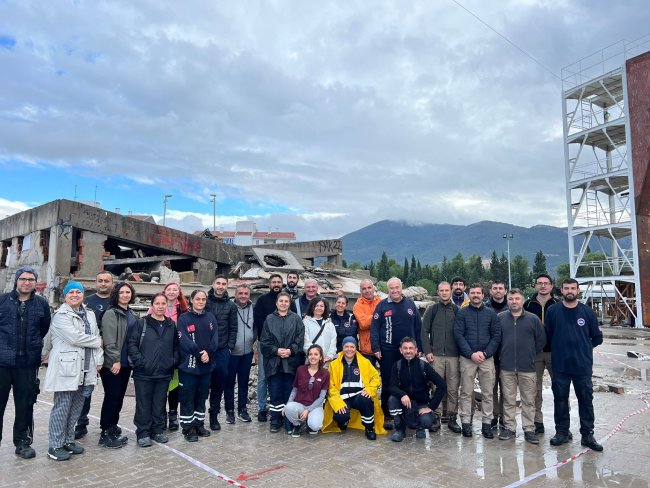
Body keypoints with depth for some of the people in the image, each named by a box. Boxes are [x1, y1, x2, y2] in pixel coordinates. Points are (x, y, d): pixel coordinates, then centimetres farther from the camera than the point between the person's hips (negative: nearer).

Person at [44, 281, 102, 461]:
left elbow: (97, 337, 12)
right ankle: (55, 446, 10)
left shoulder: (89, 314, 15)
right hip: (66, 368, -6)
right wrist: (97, 342, -6)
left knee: (76, 408, 13)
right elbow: (75, 337, -18)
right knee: (62, 408, -1)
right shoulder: (61, 316, -7)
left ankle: (68, 440, 26)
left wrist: (98, 359, 2)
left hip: (85, 369, 7)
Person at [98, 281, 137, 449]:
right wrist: (115, 360, -20)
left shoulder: (131, 314, 12)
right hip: (112, 363, -7)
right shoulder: (110, 314, -11)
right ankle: (105, 434, 9)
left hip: (126, 362, 7)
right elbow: (109, 340, -17)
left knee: (119, 397, 14)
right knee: (112, 397, -2)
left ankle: (112, 428, 26)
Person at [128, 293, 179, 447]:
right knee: (144, 404, 5)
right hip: (144, 373, -3)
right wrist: (140, 361, -15)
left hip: (164, 373, 3)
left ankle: (157, 431, 26)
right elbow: (132, 343, -9)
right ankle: (143, 433, 18)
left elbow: (176, 346, 13)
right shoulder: (141, 323, -5)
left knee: (159, 404, 13)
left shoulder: (171, 325, 7)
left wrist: (173, 361, 2)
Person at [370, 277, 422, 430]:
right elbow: (374, 328, -4)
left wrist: (419, 347, 5)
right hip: (387, 351, -2)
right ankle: (386, 416, 17)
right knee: (387, 384, 5)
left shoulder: (410, 304, 6)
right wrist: (376, 348, -10)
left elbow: (418, 327, 8)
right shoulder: (382, 305, -2)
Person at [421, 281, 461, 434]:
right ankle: (435, 417, 12)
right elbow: (424, 331, 3)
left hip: (454, 355, 1)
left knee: (453, 388, 4)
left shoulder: (457, 310, 7)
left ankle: (452, 418, 15)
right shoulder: (431, 310, 6)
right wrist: (427, 351, -5)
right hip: (436, 355, -1)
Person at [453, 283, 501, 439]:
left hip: (487, 358, 2)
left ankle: (487, 423, 14)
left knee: (488, 393, 5)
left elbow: (496, 336, 3)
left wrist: (485, 353, -9)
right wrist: (471, 354, -12)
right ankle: (466, 422, 10)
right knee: (466, 392, 2)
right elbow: (458, 335, -3)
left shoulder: (491, 314, 8)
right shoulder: (462, 313, 4)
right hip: (467, 358, -1)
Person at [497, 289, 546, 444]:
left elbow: (541, 340, 6)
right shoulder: (500, 318, 1)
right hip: (507, 367, 1)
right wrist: (503, 353, 6)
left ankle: (529, 429, 18)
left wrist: (530, 354, 7)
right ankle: (509, 427, 20)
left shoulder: (533, 319, 0)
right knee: (508, 400, 9)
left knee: (529, 401, 6)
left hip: (528, 367, 0)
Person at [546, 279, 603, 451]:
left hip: (583, 365, 0)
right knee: (560, 399, 9)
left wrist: (583, 347, 6)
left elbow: (597, 338, 7)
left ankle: (588, 435, 20)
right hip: (560, 365, 0)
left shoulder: (587, 311, 0)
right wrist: (560, 347, 7)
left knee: (586, 399, 7)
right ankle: (562, 432, 22)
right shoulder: (553, 311, -2)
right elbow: (548, 334, 5)